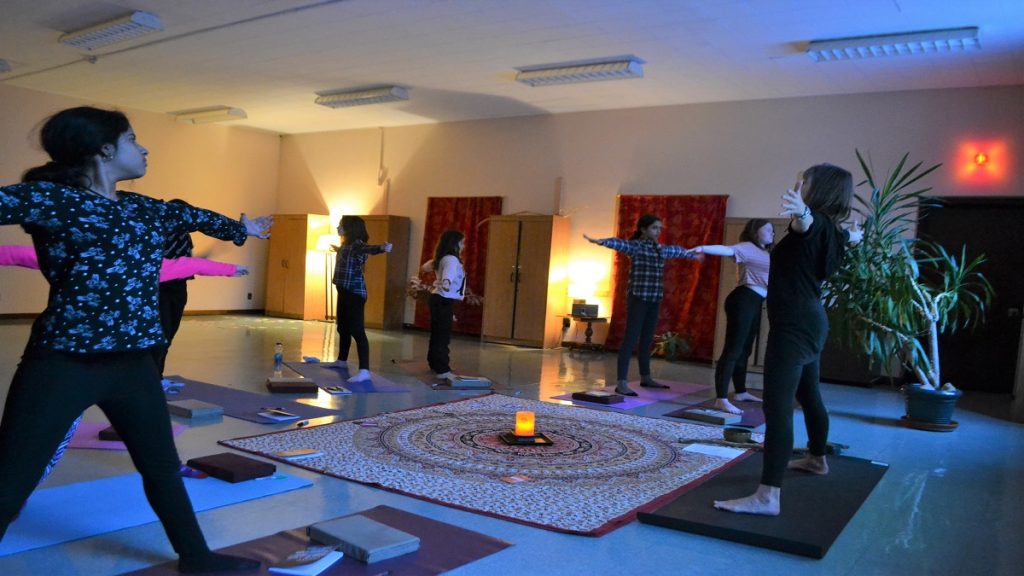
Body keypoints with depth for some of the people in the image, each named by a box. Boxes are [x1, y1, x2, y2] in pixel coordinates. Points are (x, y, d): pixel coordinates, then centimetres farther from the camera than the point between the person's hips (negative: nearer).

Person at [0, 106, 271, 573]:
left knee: (163, 467, 18)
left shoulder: (144, 209, 13)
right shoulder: (49, 197, -7)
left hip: (134, 363, 7)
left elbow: (191, 216, 30)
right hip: (61, 363, -6)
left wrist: (240, 228, 45)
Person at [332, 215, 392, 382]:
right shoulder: (346, 245, 15)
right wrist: (338, 249, 67)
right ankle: (342, 360, 40)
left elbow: (369, 249, -39)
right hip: (344, 292, 10)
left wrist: (382, 248, -63)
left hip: (354, 293, -10)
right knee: (343, 328, 22)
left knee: (357, 331, -17)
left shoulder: (357, 245, -14)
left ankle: (364, 371, -23)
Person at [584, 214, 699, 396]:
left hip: (654, 300, 7)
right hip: (638, 299, -7)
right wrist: (600, 241, -49)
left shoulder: (662, 249, 15)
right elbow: (619, 243, -28)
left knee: (647, 339, 16)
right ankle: (622, 383, -10)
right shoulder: (635, 245, -8)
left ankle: (645, 378, 29)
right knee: (630, 339, -10)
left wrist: (693, 255, 53)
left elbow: (678, 250, 35)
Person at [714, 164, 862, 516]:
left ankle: (767, 497, -23)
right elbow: (848, 235, 40)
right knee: (808, 395, 27)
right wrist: (854, 234, 63)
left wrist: (801, 213, -64)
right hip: (810, 322, 11)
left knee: (777, 406, -17)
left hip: (794, 325, -11)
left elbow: (805, 225, -41)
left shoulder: (815, 224, -14)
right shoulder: (829, 229, 14)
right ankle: (817, 459, 49)